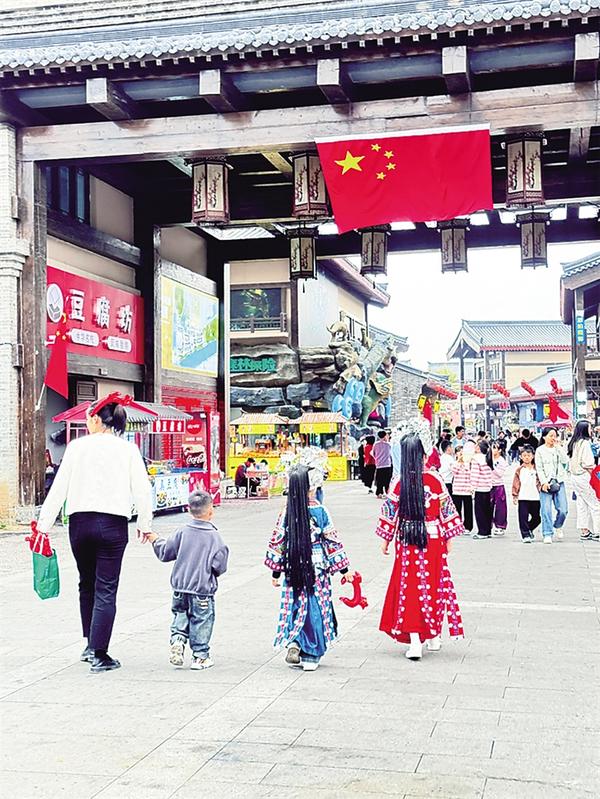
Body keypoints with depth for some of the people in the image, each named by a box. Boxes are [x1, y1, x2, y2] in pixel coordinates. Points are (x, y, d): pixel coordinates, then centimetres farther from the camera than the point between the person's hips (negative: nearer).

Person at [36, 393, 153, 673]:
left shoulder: (77, 446, 2)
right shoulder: (128, 449, 1)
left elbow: (59, 487, 0)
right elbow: (142, 490, -1)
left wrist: (44, 524, 6)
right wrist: (144, 523, 13)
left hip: (79, 522, 2)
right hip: (113, 523, -1)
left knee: (87, 585, 20)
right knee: (106, 590, 2)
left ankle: (90, 645, 26)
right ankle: (98, 654, -1)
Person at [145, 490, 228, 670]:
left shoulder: (182, 532, -2)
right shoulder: (214, 536, -10)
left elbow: (165, 553, 5)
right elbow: (220, 566, -10)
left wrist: (156, 540, 22)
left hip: (180, 586, 3)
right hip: (203, 588, -3)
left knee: (180, 615, 21)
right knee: (201, 621, 7)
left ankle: (177, 640, 0)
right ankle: (200, 656, 12)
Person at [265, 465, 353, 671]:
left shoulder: (287, 513, -3)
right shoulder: (319, 511, -9)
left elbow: (278, 542, 1)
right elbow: (332, 541, -4)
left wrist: (276, 571, 12)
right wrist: (344, 568, 5)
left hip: (294, 569, 2)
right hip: (317, 569, -2)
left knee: (296, 607, 17)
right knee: (316, 609, 8)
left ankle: (293, 643, -1)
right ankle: (310, 657, 12)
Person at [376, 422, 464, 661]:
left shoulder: (399, 483, -7)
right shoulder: (435, 481, -8)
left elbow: (390, 511, -1)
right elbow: (446, 510, -1)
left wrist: (385, 540, 11)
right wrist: (448, 538, 11)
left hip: (406, 541, 0)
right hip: (433, 540, 0)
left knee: (409, 587, 5)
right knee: (434, 586, 15)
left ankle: (414, 642, -3)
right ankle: (434, 636, 27)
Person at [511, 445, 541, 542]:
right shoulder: (519, 470, 3)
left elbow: (540, 481, 10)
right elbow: (516, 483, 3)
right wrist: (515, 496, -1)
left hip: (535, 497, 2)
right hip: (523, 497, -2)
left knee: (537, 517, 9)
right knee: (523, 517, -6)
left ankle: (529, 529, 34)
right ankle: (525, 535, -1)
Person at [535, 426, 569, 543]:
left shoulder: (559, 449, 12)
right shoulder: (540, 450, 2)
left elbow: (565, 461, -3)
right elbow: (539, 468, -2)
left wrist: (558, 446, -4)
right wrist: (543, 482, -12)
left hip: (559, 482, 3)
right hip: (546, 483, -3)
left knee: (563, 510, -2)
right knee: (546, 510, -8)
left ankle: (558, 526, 26)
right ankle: (547, 534, 0)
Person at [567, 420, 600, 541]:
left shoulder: (573, 443, 10)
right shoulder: (585, 443, -16)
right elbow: (587, 463, -19)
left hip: (574, 475, 9)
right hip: (584, 476, -9)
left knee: (582, 504, 13)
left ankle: (584, 531, 16)